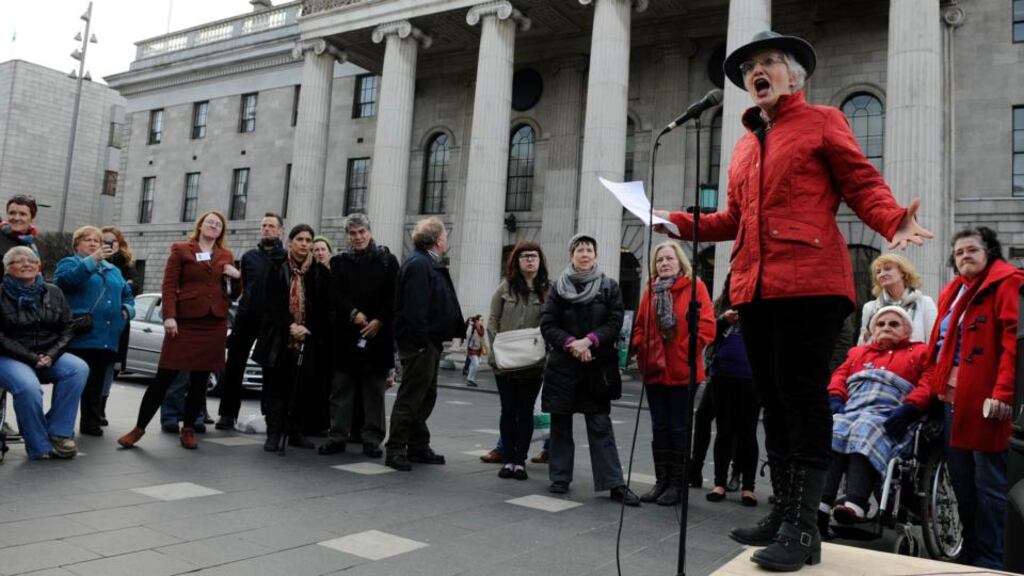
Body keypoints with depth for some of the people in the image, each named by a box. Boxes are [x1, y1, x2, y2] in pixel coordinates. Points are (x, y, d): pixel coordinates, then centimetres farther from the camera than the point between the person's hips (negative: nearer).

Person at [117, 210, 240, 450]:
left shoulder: (226, 256, 14)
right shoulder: (181, 250, 5)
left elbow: (232, 293, 17)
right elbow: (169, 285, -3)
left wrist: (237, 277, -3)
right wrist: (169, 316, -14)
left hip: (215, 324, 3)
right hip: (185, 321, -3)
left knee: (200, 380, 7)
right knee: (164, 377, -3)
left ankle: (188, 429, 18)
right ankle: (139, 427, 8)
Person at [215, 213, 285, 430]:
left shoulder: (287, 258, 2)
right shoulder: (249, 256, 11)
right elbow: (241, 285, 13)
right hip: (246, 317, 2)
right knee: (234, 367, 3)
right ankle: (227, 413, 10)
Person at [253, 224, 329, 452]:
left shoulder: (320, 272, 5)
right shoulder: (277, 269, 4)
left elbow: (322, 307, 1)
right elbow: (273, 303, -4)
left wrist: (307, 329, -12)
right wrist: (290, 326, -17)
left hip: (306, 339, 1)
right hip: (278, 337, -1)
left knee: (298, 387, 4)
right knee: (276, 386, -2)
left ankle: (295, 432, 12)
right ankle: (274, 433, 2)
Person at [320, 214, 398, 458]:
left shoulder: (387, 260, 5)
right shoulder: (339, 262, 10)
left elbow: (393, 297, 0)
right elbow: (335, 295, 2)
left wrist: (378, 321, -11)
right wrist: (354, 314, -12)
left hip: (378, 334, -1)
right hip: (346, 334, 2)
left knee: (374, 389, 3)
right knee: (342, 388, 5)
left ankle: (372, 439, 9)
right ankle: (337, 436, 12)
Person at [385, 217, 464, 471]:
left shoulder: (431, 264, 18)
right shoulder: (418, 264, -15)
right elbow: (414, 308, -23)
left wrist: (462, 328, 15)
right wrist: (422, 341, -24)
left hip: (430, 343, 11)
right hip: (418, 344, -11)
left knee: (425, 397, 16)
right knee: (410, 398, -3)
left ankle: (419, 448, 26)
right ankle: (396, 450, 6)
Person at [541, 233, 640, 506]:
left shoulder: (609, 287, 5)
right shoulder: (559, 287, 6)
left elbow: (615, 323, -2)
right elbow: (547, 324, 0)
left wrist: (589, 340, -16)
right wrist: (570, 343, -14)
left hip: (597, 366, -1)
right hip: (562, 365, 1)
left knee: (600, 425, -3)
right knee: (560, 423, 7)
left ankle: (615, 483, 0)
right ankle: (560, 478, 18)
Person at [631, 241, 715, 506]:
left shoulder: (695, 286, -4)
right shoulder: (650, 289, 10)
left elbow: (706, 325, -11)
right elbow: (640, 325, 15)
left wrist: (687, 350, -17)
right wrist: (641, 349, 0)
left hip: (682, 371, -5)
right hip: (654, 370, 5)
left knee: (679, 427, 3)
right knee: (659, 427, 11)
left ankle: (677, 483, 14)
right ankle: (661, 481, 21)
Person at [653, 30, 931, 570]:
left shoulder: (822, 121, 7)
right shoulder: (745, 144, 24)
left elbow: (863, 185, -1)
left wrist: (893, 221, -21)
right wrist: (679, 223, 13)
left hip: (808, 283, -6)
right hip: (754, 287, 7)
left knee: (803, 399, -6)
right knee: (773, 399, 10)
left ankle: (804, 526, 2)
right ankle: (783, 510, 21)